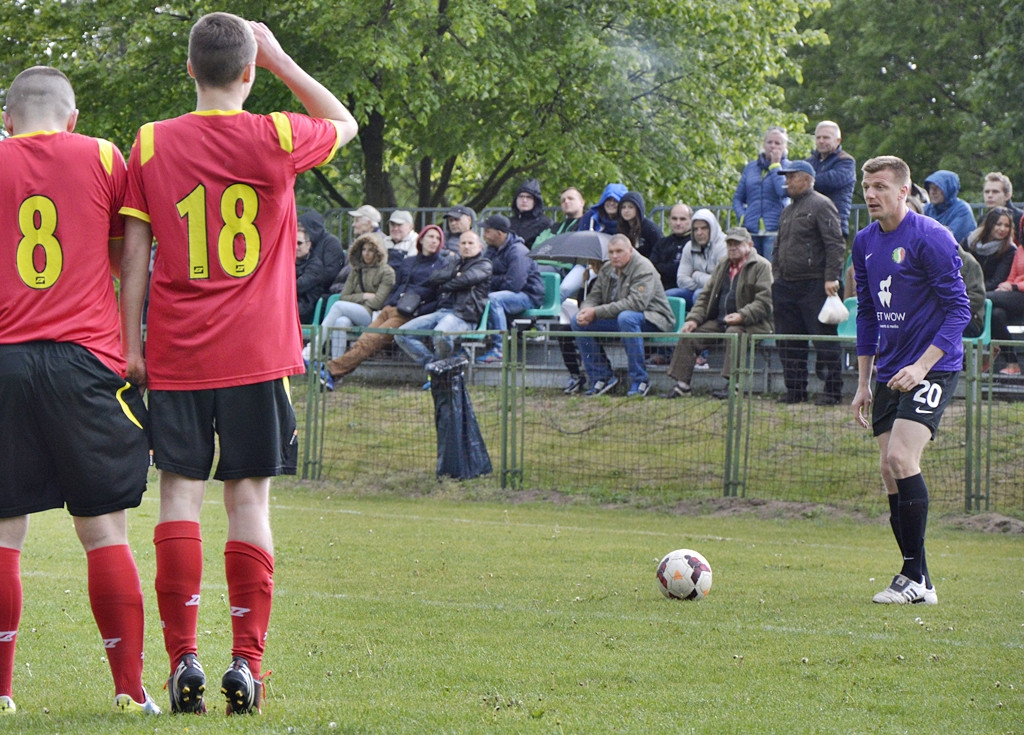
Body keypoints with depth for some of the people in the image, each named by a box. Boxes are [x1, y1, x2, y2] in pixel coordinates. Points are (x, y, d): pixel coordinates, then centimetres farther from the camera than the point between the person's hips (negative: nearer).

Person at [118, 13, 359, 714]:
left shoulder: (151, 144, -1)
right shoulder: (276, 138, -3)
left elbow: (135, 256, 1)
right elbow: (346, 123, 18)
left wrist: (131, 345, 7)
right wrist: (280, 58, 15)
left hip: (175, 354, 1)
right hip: (258, 357, -1)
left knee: (180, 494, 2)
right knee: (249, 499, 3)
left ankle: (183, 658, -6)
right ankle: (247, 662, -2)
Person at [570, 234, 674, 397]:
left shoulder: (643, 269, -17)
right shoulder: (607, 270, 7)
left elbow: (636, 302, -30)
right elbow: (594, 296, 10)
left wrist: (596, 312, -31)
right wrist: (586, 310, -18)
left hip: (652, 319, -7)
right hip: (617, 318, 7)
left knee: (626, 317, -41)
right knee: (578, 321, -9)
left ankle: (639, 381, -32)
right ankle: (602, 377, -3)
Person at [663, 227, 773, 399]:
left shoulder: (761, 266, -5)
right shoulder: (722, 265, 19)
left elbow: (764, 302, -14)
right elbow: (706, 296, 21)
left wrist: (741, 316, -27)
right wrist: (694, 318, 4)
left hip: (751, 324, -7)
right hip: (720, 320, 7)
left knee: (733, 333, -37)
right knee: (689, 335, -10)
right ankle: (682, 383, -8)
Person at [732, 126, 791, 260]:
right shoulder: (751, 167, 17)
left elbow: (783, 191, -15)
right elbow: (737, 198, 23)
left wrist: (775, 165, -4)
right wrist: (742, 217, 4)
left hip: (774, 230, -4)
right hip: (751, 232, 4)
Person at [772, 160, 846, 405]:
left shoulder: (821, 205, -6)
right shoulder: (788, 212, 21)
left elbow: (835, 244, -13)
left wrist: (831, 278, -20)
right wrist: (776, 277, 18)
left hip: (814, 286, -9)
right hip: (787, 287, 9)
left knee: (824, 341, -7)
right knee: (789, 344, 8)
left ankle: (832, 390, -5)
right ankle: (795, 390, 14)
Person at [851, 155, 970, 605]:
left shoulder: (930, 239, -13)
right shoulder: (865, 242, 10)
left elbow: (958, 309, -14)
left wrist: (922, 366, -21)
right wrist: (863, 383, 18)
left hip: (933, 368, -8)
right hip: (889, 373, 8)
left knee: (901, 457, -20)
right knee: (890, 470, 4)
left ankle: (917, 579, -15)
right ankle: (911, 578, 10)